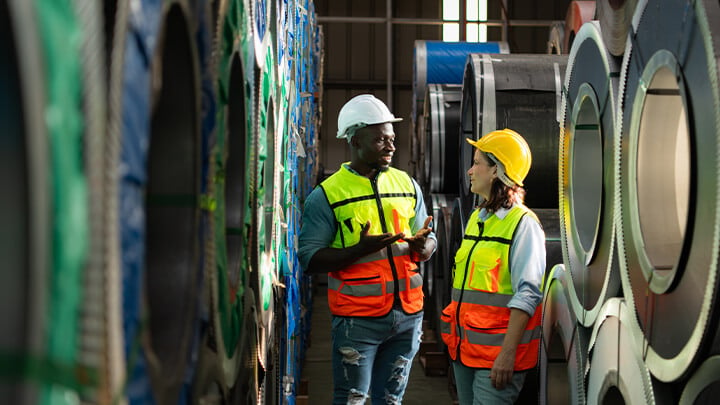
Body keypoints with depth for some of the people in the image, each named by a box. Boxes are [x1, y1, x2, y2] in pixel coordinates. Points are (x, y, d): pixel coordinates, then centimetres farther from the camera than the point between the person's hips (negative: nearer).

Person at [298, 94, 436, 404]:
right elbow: (309, 258, -11)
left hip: (408, 314, 4)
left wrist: (422, 245, -12)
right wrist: (360, 249, -24)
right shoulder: (327, 195, -5)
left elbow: (428, 244, 13)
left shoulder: (406, 184, 9)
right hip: (358, 317, -4)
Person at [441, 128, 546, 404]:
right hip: (464, 349, 8)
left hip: (497, 352, -8)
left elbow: (527, 294, -17)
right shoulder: (476, 219, 16)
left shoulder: (523, 224, -10)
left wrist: (508, 353, -22)